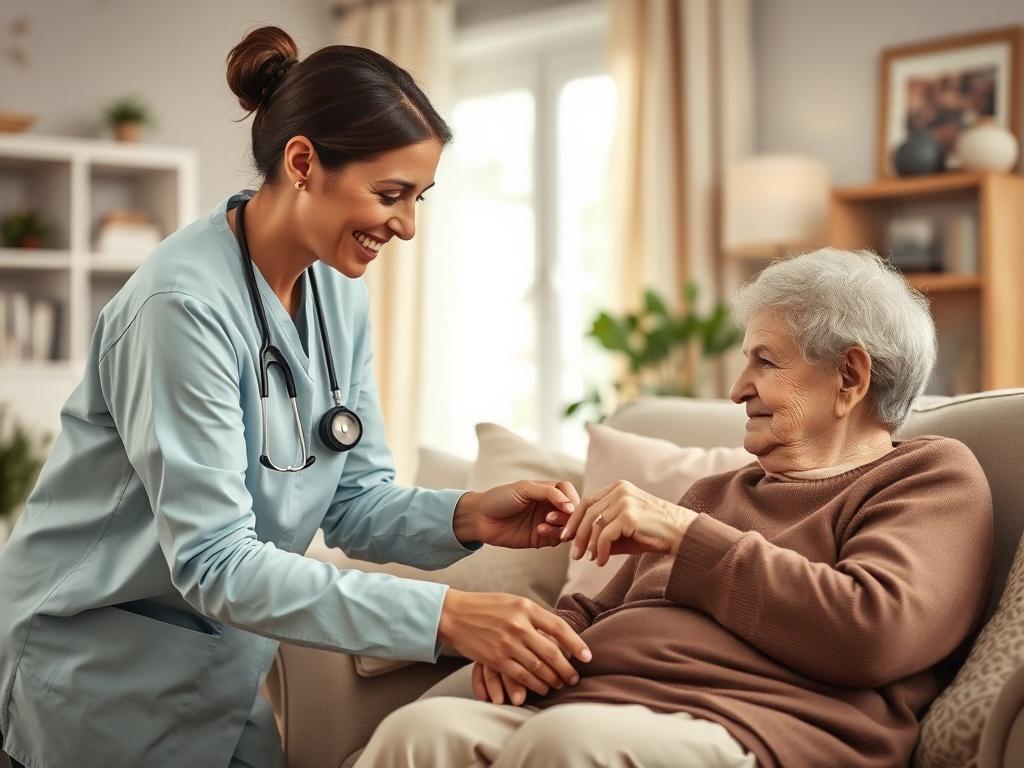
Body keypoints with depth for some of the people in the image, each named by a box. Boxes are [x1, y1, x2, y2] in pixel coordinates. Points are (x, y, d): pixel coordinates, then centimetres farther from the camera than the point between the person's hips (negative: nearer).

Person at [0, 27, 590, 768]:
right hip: (101, 673, -6)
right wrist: (443, 614, -35)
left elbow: (353, 497, 1)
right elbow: (214, 560, -29)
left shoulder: (339, 289, -2)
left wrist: (465, 516, -19)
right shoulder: (185, 303, -26)